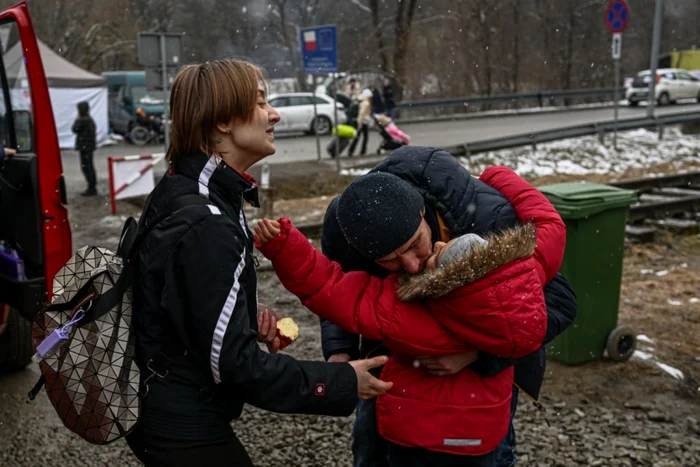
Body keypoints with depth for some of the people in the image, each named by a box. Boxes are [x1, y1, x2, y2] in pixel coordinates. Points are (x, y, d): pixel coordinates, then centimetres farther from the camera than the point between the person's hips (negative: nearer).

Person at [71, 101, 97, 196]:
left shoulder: (83, 120, -18)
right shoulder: (90, 119, 13)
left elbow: (75, 129, -11)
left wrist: (77, 119, -2)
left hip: (85, 147, -10)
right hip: (90, 146, 10)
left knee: (86, 167, -7)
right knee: (90, 167, 15)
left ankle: (91, 188, -7)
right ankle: (93, 188, 21)